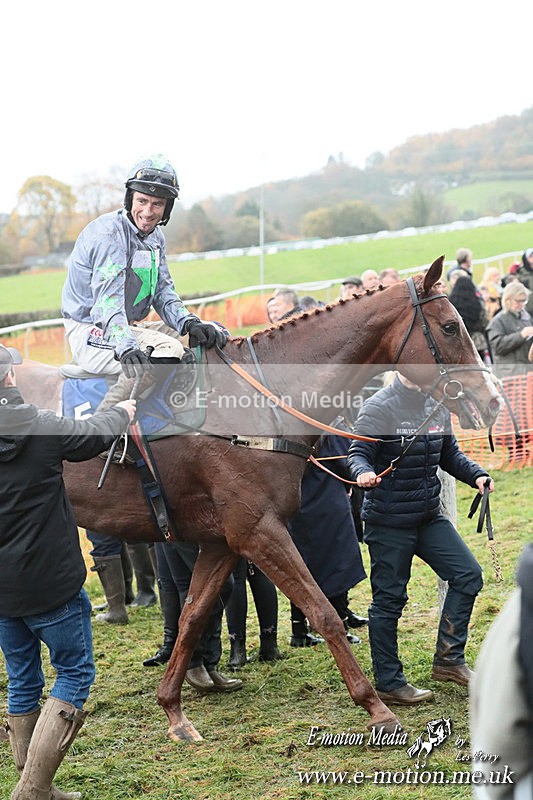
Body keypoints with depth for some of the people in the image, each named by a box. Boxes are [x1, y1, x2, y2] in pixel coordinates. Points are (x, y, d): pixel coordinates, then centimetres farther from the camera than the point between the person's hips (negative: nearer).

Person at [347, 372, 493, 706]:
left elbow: (449, 454, 16)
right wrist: (364, 472, -41)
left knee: (468, 574, 2)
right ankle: (389, 684, 13)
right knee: (389, 600, 2)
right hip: (389, 523, -7)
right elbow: (358, 454, -19)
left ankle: (449, 659, 13)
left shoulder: (437, 406, 7)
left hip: (430, 517, 7)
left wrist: (477, 475, 0)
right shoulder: (379, 408, -13)